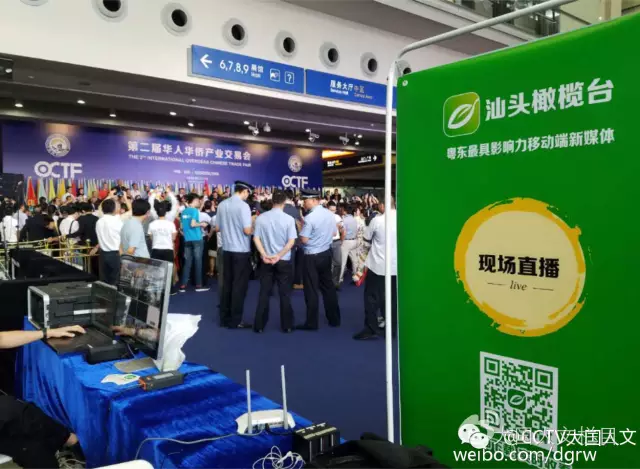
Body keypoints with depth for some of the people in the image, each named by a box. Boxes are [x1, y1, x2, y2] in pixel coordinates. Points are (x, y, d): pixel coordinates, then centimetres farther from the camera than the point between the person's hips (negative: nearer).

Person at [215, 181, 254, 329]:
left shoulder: (222, 205, 6)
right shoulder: (243, 205, -14)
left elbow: (217, 228, 12)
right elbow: (247, 231, -18)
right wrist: (254, 226, 2)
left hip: (227, 250, 7)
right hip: (241, 251, -6)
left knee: (227, 283, 14)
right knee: (239, 285, 2)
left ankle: (224, 318, 20)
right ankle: (235, 321, 7)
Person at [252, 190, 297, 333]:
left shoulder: (261, 218, -1)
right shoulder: (289, 219, -7)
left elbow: (256, 238, -5)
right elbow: (291, 242, -12)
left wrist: (264, 255, -11)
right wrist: (278, 256, -14)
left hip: (266, 260, 2)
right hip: (284, 261, -2)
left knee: (264, 293, 9)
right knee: (285, 294, 7)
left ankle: (259, 325, 13)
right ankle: (286, 325, 13)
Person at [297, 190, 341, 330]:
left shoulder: (309, 218, -20)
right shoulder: (330, 214, 2)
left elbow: (304, 240, -19)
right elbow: (334, 233, 13)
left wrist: (300, 227, -1)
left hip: (312, 256, -7)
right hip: (326, 253, 7)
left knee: (311, 289, 3)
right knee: (328, 285, 17)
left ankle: (312, 323, 10)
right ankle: (334, 319, 25)